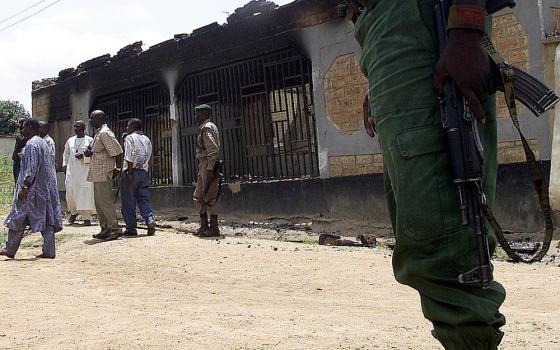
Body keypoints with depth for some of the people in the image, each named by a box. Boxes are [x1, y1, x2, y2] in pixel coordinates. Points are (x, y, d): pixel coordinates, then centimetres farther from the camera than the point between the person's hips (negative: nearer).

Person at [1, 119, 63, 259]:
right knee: (46, 218, 5)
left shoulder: (32, 144, -13)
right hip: (46, 187, 9)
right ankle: (49, 251, 3)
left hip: (33, 188, -9)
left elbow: (32, 168, -20)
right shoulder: (43, 143, 16)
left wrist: (24, 186, -20)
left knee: (18, 218, 2)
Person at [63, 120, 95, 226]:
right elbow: (66, 154, 24)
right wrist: (65, 165, 13)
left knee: (85, 193, -8)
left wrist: (83, 156, -15)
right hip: (71, 170, 4)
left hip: (85, 170, -4)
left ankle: (86, 218, -5)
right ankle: (73, 212, 27)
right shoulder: (70, 140, 15)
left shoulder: (90, 140, 1)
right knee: (70, 192, 1)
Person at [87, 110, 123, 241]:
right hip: (98, 174, 11)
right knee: (99, 202, 13)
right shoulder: (98, 133, 18)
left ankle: (116, 229, -7)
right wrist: (90, 153, 9)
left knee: (106, 201, -9)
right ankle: (105, 229, 18)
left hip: (104, 173, -11)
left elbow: (117, 151, -18)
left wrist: (117, 169, -14)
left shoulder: (105, 133, -14)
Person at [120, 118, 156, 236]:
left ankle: (131, 228, 3)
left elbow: (130, 157, -14)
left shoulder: (130, 138, -5)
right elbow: (148, 157, 13)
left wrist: (129, 173, -17)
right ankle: (150, 220, -13)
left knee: (128, 202, 1)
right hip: (144, 172, 6)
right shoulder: (147, 139, 16)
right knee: (144, 199, 8)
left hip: (132, 171, -6)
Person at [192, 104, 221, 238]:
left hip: (208, 165, -11)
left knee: (210, 198, -8)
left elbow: (213, 150, -21)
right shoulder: (203, 128, 20)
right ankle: (204, 226, 18)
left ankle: (214, 228, -4)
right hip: (203, 166, 11)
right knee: (198, 197, 14)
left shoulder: (207, 128, -11)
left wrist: (210, 169, -24)